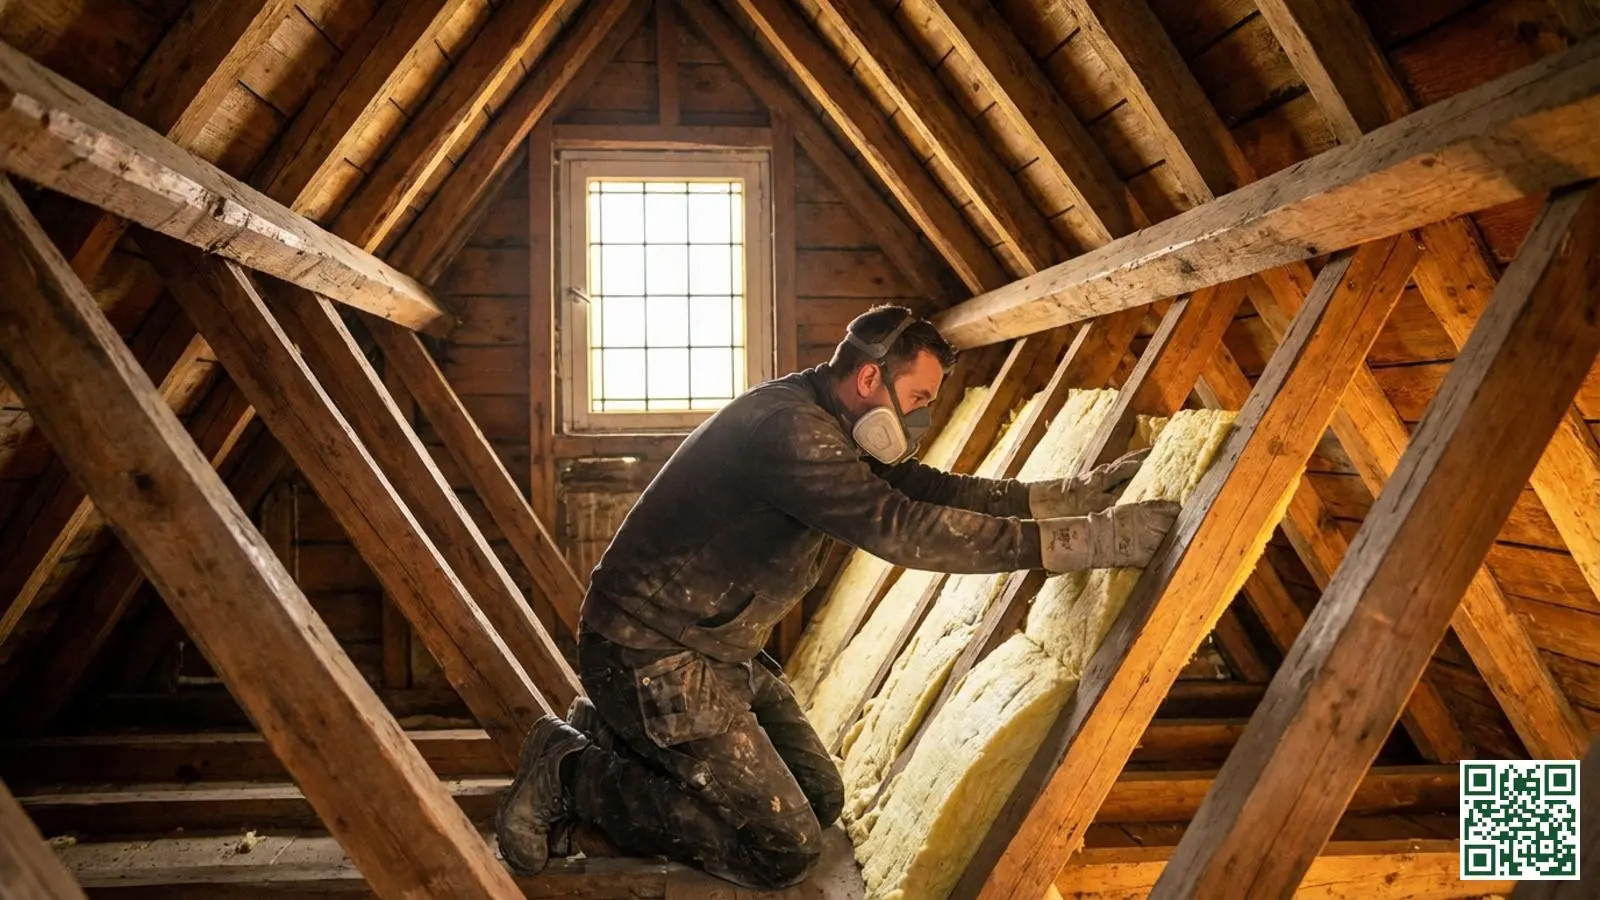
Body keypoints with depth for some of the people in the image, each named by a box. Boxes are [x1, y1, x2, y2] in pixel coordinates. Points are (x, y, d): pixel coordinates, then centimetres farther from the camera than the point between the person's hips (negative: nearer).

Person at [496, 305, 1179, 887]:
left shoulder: (831, 430, 7)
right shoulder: (787, 427, -26)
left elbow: (934, 491, 10)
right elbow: (906, 529, -34)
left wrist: (1077, 494, 2)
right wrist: (1089, 543, -32)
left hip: (723, 650, 10)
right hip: (651, 653, -10)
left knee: (820, 801, 14)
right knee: (783, 850, -8)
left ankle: (619, 735, 20)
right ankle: (572, 775, 2)